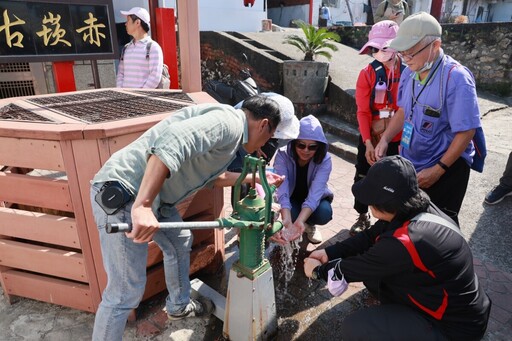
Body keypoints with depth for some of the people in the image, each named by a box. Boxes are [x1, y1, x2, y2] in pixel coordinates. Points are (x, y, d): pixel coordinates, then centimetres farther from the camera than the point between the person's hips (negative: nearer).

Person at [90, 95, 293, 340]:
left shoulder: (230, 130, 17)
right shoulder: (230, 121, -15)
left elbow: (209, 176, 28)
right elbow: (172, 141, -31)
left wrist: (255, 178, 33)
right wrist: (143, 206, -36)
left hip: (149, 194, 11)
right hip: (122, 193, -11)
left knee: (179, 242, 27)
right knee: (127, 291, -1)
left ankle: (179, 306, 49)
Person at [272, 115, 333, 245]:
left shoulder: (324, 160, -26)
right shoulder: (283, 155, -26)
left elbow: (315, 193, -38)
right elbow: (282, 191, -36)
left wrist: (299, 221, -55)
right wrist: (287, 221, -54)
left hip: (313, 200, 0)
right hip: (291, 199, 0)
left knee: (324, 213, -31)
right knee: (291, 214, -32)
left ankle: (309, 225, 6)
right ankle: (307, 224, 6)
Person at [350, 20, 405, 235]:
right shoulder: (368, 73, -7)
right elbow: (363, 111, -9)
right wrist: (368, 142, -16)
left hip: (398, 139, -1)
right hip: (370, 138, 1)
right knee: (363, 178, 11)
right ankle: (363, 217, 32)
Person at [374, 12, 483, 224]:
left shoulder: (456, 78, -22)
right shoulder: (409, 72, -1)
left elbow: (466, 131, -21)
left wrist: (438, 170, -19)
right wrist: (384, 140, -1)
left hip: (446, 168, -6)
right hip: (410, 164, 7)